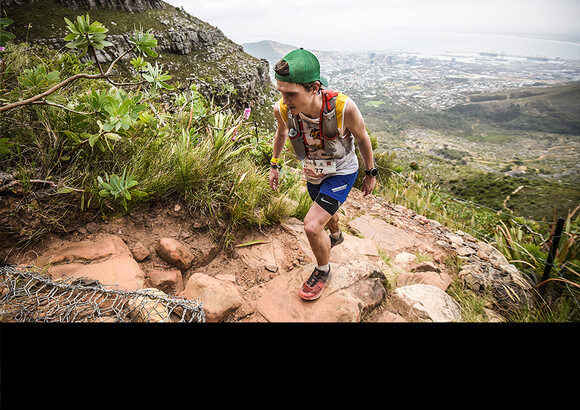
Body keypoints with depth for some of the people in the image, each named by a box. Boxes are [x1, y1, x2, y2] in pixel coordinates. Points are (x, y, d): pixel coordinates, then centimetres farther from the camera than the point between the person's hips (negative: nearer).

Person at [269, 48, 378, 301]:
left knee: (312, 226, -17)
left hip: (341, 172, -4)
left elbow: (362, 138, -16)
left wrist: (370, 173, -3)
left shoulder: (343, 107, -37)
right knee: (326, 211, 30)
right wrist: (274, 165, 8)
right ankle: (336, 236, 66)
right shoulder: (282, 109, -27)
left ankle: (323, 270, 14)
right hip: (312, 173, 5)